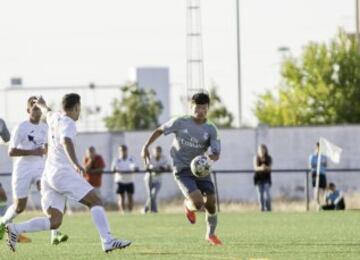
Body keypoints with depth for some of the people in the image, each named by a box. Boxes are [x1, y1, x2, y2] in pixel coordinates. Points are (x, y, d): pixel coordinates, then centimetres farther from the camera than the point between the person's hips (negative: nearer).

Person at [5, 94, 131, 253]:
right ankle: (107, 241, -18)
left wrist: (42, 105, 67)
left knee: (54, 222, 1)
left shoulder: (54, 118, 17)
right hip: (63, 173, -8)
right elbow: (66, 141, -28)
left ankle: (15, 229, -14)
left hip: (48, 175, 8)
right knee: (95, 202, -7)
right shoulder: (68, 123, -7)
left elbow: (47, 113, 43)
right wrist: (75, 163, -42)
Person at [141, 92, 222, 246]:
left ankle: (210, 234, 26)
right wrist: (146, 147, 3)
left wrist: (212, 157, -35)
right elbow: (160, 130, 7)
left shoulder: (210, 129, -4)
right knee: (198, 203, -21)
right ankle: (188, 205, 19)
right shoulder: (180, 123, -7)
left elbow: (216, 153, -11)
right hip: (182, 169, -3)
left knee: (211, 203, -2)